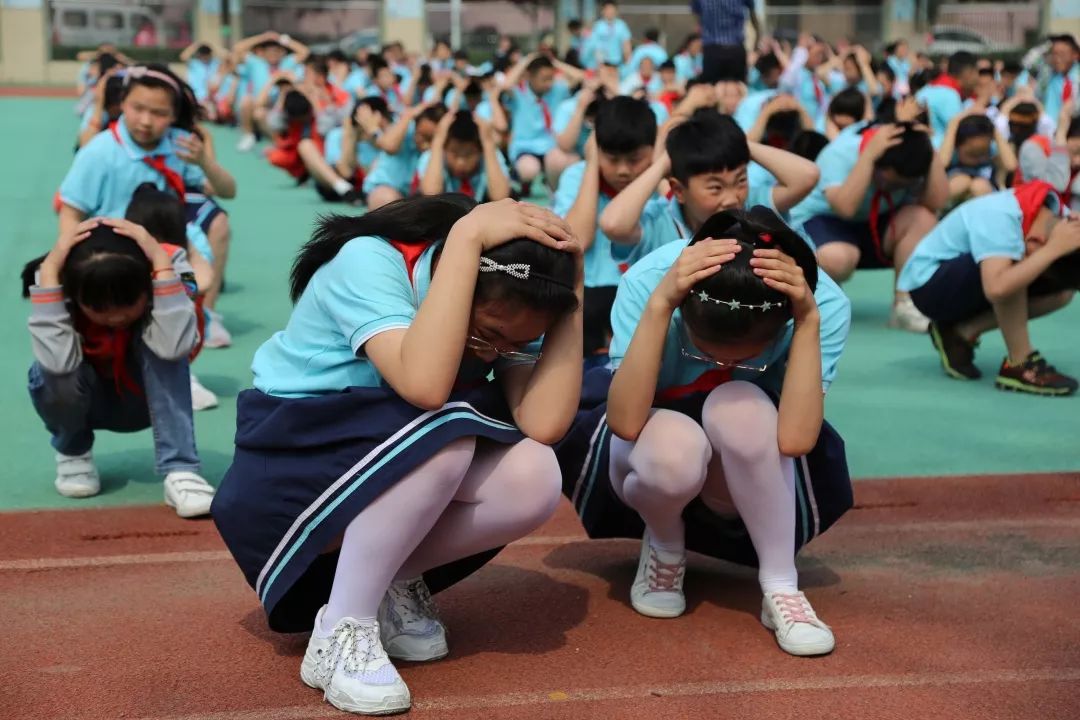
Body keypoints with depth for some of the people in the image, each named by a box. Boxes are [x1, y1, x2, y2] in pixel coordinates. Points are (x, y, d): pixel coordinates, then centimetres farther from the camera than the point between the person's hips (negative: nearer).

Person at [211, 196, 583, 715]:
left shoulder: (506, 309, -9)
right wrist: (467, 237, -39)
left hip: (405, 474, 6)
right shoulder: (369, 262, -25)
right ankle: (341, 628, -19)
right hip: (289, 475, -5)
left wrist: (573, 288, -24)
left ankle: (390, 581, 1)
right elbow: (425, 386, -43)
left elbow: (545, 423, -24)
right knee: (442, 432, -34)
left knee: (533, 478, -23)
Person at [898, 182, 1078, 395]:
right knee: (1009, 275, -34)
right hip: (926, 283, -8)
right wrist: (1052, 249, -44)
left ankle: (962, 332, -2)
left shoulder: (1054, 215, -12)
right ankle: (1019, 365, -21)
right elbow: (997, 289, -49)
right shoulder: (1000, 217, -34)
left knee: (1062, 290, -8)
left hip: (966, 283, 8)